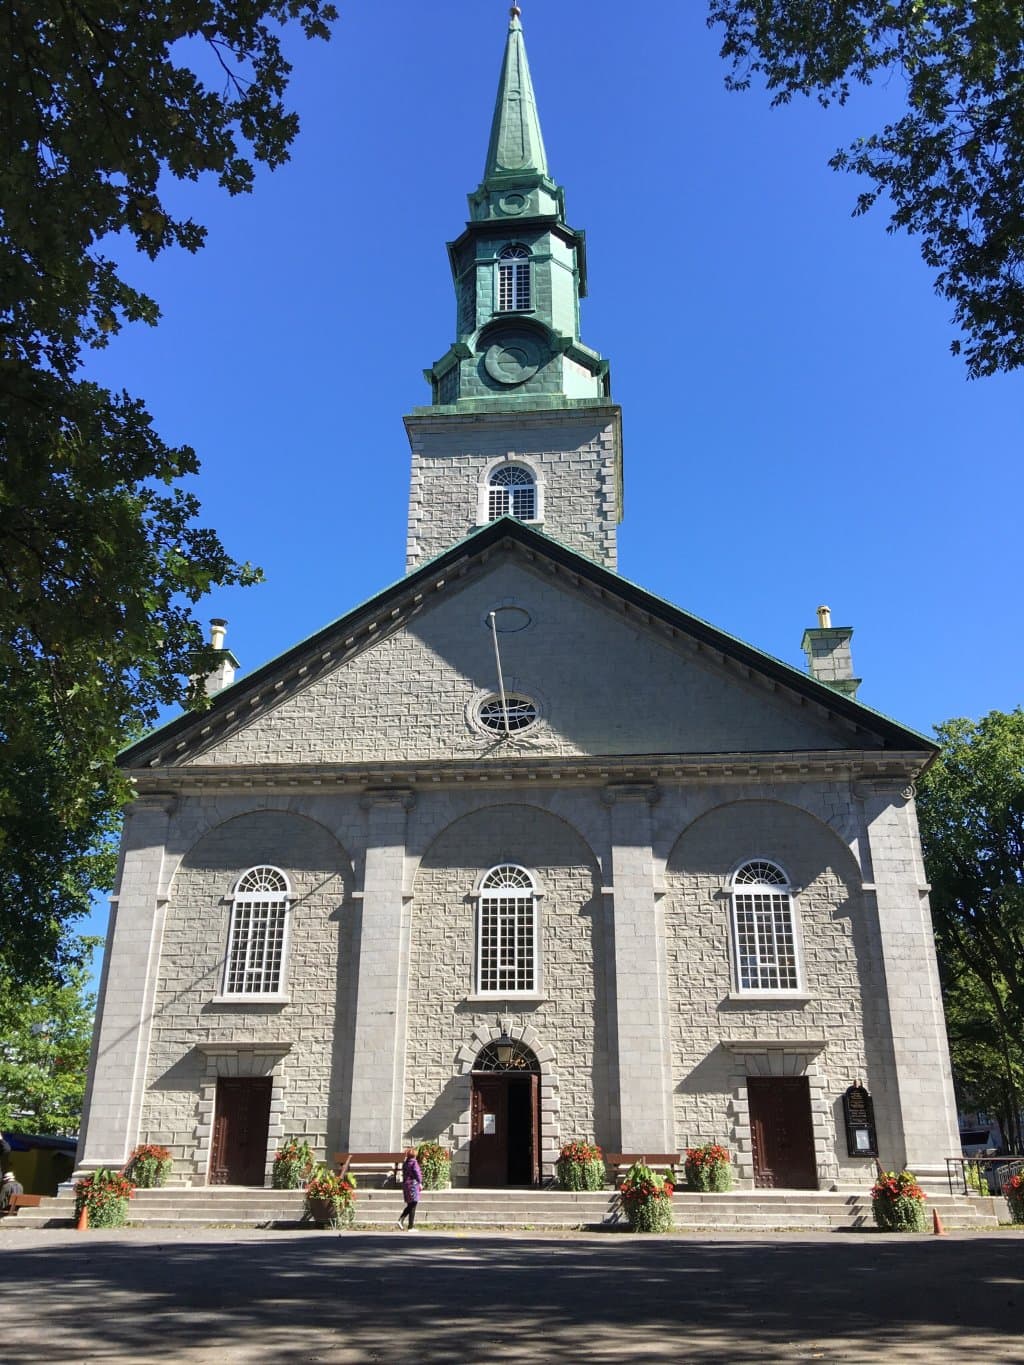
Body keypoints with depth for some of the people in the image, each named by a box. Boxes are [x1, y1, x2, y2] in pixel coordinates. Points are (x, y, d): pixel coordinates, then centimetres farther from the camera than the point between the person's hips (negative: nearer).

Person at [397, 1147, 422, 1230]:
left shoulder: (405, 1163, 11)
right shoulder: (414, 1162, -11)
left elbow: (404, 1174, 15)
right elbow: (417, 1173, -17)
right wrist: (420, 1183, -8)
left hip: (405, 1185, 7)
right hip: (413, 1185, -7)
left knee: (409, 1206, 19)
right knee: (412, 1207, -1)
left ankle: (400, 1220, 2)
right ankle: (410, 1227, 1)